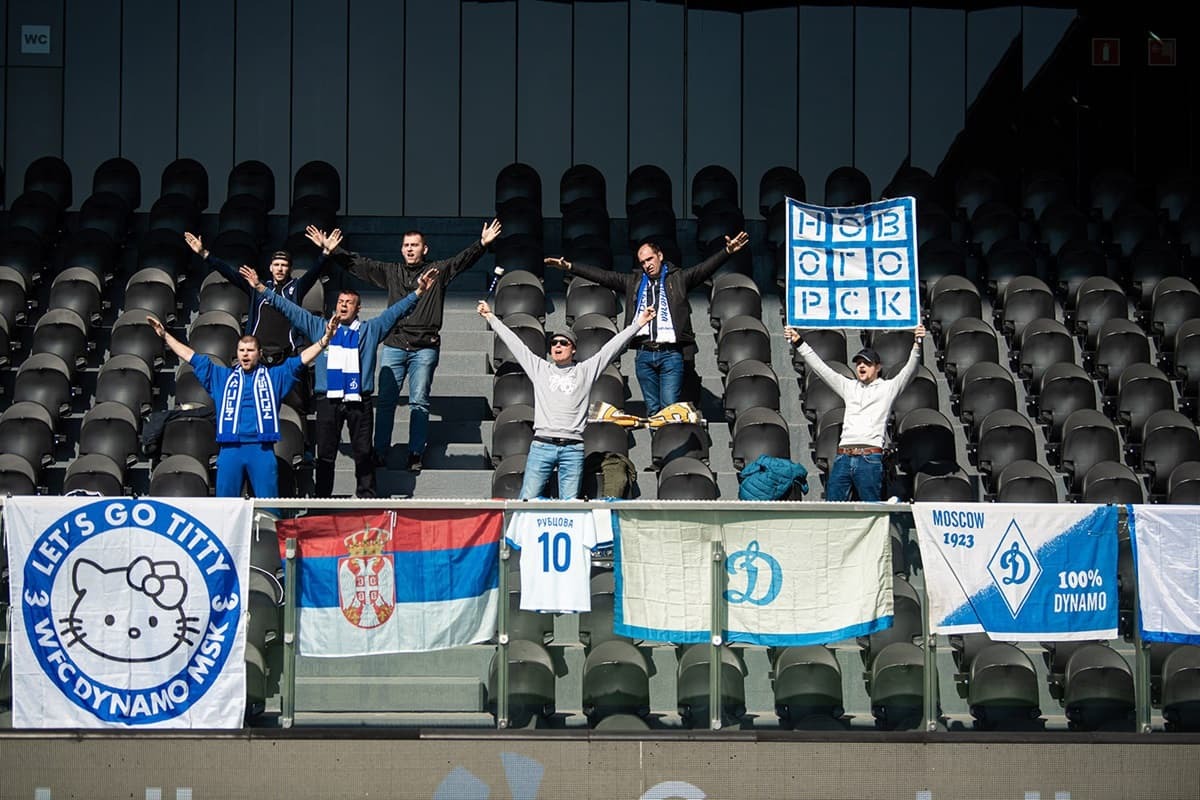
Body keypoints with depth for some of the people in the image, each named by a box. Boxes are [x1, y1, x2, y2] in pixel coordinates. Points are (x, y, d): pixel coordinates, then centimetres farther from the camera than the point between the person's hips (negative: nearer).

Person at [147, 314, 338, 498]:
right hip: (230, 449, 2)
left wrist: (325, 339, -4)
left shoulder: (273, 376, 15)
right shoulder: (222, 376, 19)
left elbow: (302, 359, 8)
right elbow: (192, 357, 20)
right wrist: (165, 335, 19)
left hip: (262, 449, -2)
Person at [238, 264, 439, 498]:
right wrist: (260, 287, 11)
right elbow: (289, 309, 13)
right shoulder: (320, 327, 13)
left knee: (363, 453, 1)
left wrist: (418, 292, -5)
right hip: (328, 400, 1)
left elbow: (396, 310, 7)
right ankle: (322, 498, 5)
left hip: (359, 400, -1)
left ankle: (366, 497, 4)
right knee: (325, 453, 2)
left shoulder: (370, 330, 12)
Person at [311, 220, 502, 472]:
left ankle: (416, 454, 0)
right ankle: (380, 452, 2)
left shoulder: (438, 271, 9)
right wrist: (333, 250, 5)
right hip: (394, 345, 2)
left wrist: (482, 244, -19)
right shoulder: (391, 272, 15)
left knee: (419, 402, -1)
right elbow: (358, 263, 14)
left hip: (425, 348, -2)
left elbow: (463, 260, -3)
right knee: (385, 400, -1)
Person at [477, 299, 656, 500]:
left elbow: (612, 347, 12)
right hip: (541, 445, 1)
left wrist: (637, 324, 9)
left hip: (573, 448, -1)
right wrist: (490, 317, 24)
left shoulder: (585, 371, 14)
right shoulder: (539, 368, 17)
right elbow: (513, 342, 20)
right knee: (527, 500, -7)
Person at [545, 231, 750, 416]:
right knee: (652, 409, 5)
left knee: (670, 407, -9)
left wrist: (727, 252, -21)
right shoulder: (633, 282, 17)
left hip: (671, 353, -4)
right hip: (644, 355, 4)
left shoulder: (678, 279, 8)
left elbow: (705, 268, -4)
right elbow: (602, 276, 16)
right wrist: (569, 266, 11)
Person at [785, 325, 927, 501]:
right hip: (843, 457, 4)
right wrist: (799, 343, 17)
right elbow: (820, 367, 22)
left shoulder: (888, 388, 11)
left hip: (869, 459, -4)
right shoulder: (849, 387, 22)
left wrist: (917, 344, -18)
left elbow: (909, 369, -2)